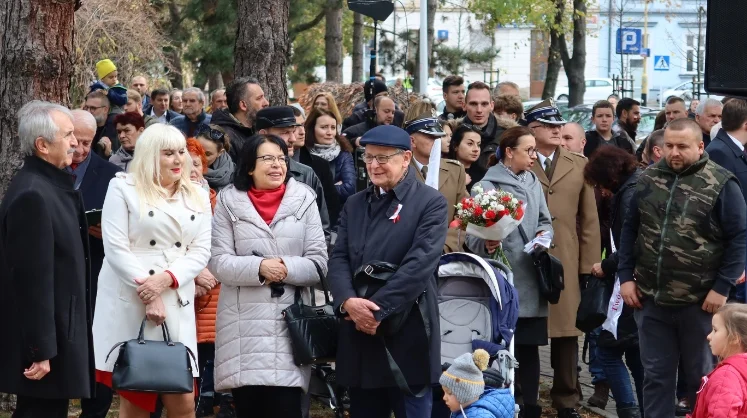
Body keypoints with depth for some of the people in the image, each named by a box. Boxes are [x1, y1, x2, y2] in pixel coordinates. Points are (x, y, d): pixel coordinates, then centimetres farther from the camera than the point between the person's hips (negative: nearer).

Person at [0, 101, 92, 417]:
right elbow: (33, 279, -22)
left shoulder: (50, 184, 12)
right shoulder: (32, 194, -20)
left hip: (57, 333, 10)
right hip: (44, 340, -10)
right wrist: (41, 350, -22)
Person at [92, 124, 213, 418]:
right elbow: (115, 248, -7)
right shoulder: (123, 188, 1)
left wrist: (166, 278, -12)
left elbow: (201, 250, 5)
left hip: (176, 304, 3)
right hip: (129, 303, -3)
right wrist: (147, 292, -14)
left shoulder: (198, 196, 13)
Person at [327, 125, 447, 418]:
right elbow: (338, 259, 5)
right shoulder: (354, 204, 15)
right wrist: (348, 301, -15)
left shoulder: (430, 203, -4)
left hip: (407, 339, -5)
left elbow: (420, 263, -15)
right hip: (360, 334, 5)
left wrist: (376, 309, -19)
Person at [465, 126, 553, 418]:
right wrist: (485, 245, -30)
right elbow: (473, 235, -10)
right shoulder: (486, 186, -6)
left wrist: (544, 235, -3)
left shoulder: (533, 182, 12)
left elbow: (545, 222, 19)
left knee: (529, 347, 8)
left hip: (531, 280, 5)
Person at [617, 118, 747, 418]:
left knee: (701, 377, 10)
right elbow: (630, 229, 11)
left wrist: (722, 288, -12)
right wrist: (626, 277, 4)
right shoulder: (648, 178, 5)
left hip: (700, 301, -4)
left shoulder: (721, 183, -8)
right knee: (656, 374, 11)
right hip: (650, 298, 4)